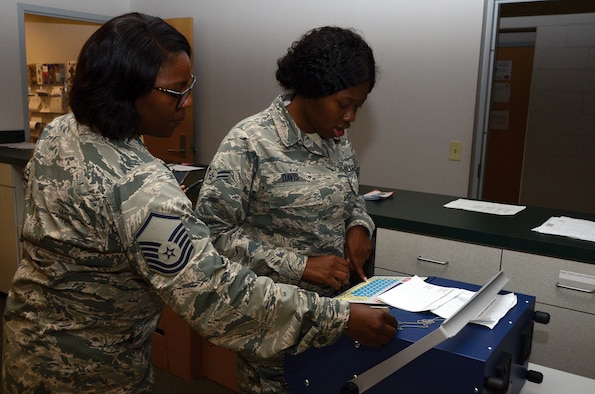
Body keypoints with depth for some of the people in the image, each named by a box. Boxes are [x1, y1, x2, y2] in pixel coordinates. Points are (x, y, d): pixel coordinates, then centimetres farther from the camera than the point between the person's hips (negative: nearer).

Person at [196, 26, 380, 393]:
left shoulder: (338, 137, 1)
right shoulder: (249, 143, -20)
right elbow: (214, 230, -21)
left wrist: (359, 224, -7)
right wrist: (299, 266, -25)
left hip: (335, 300, 6)